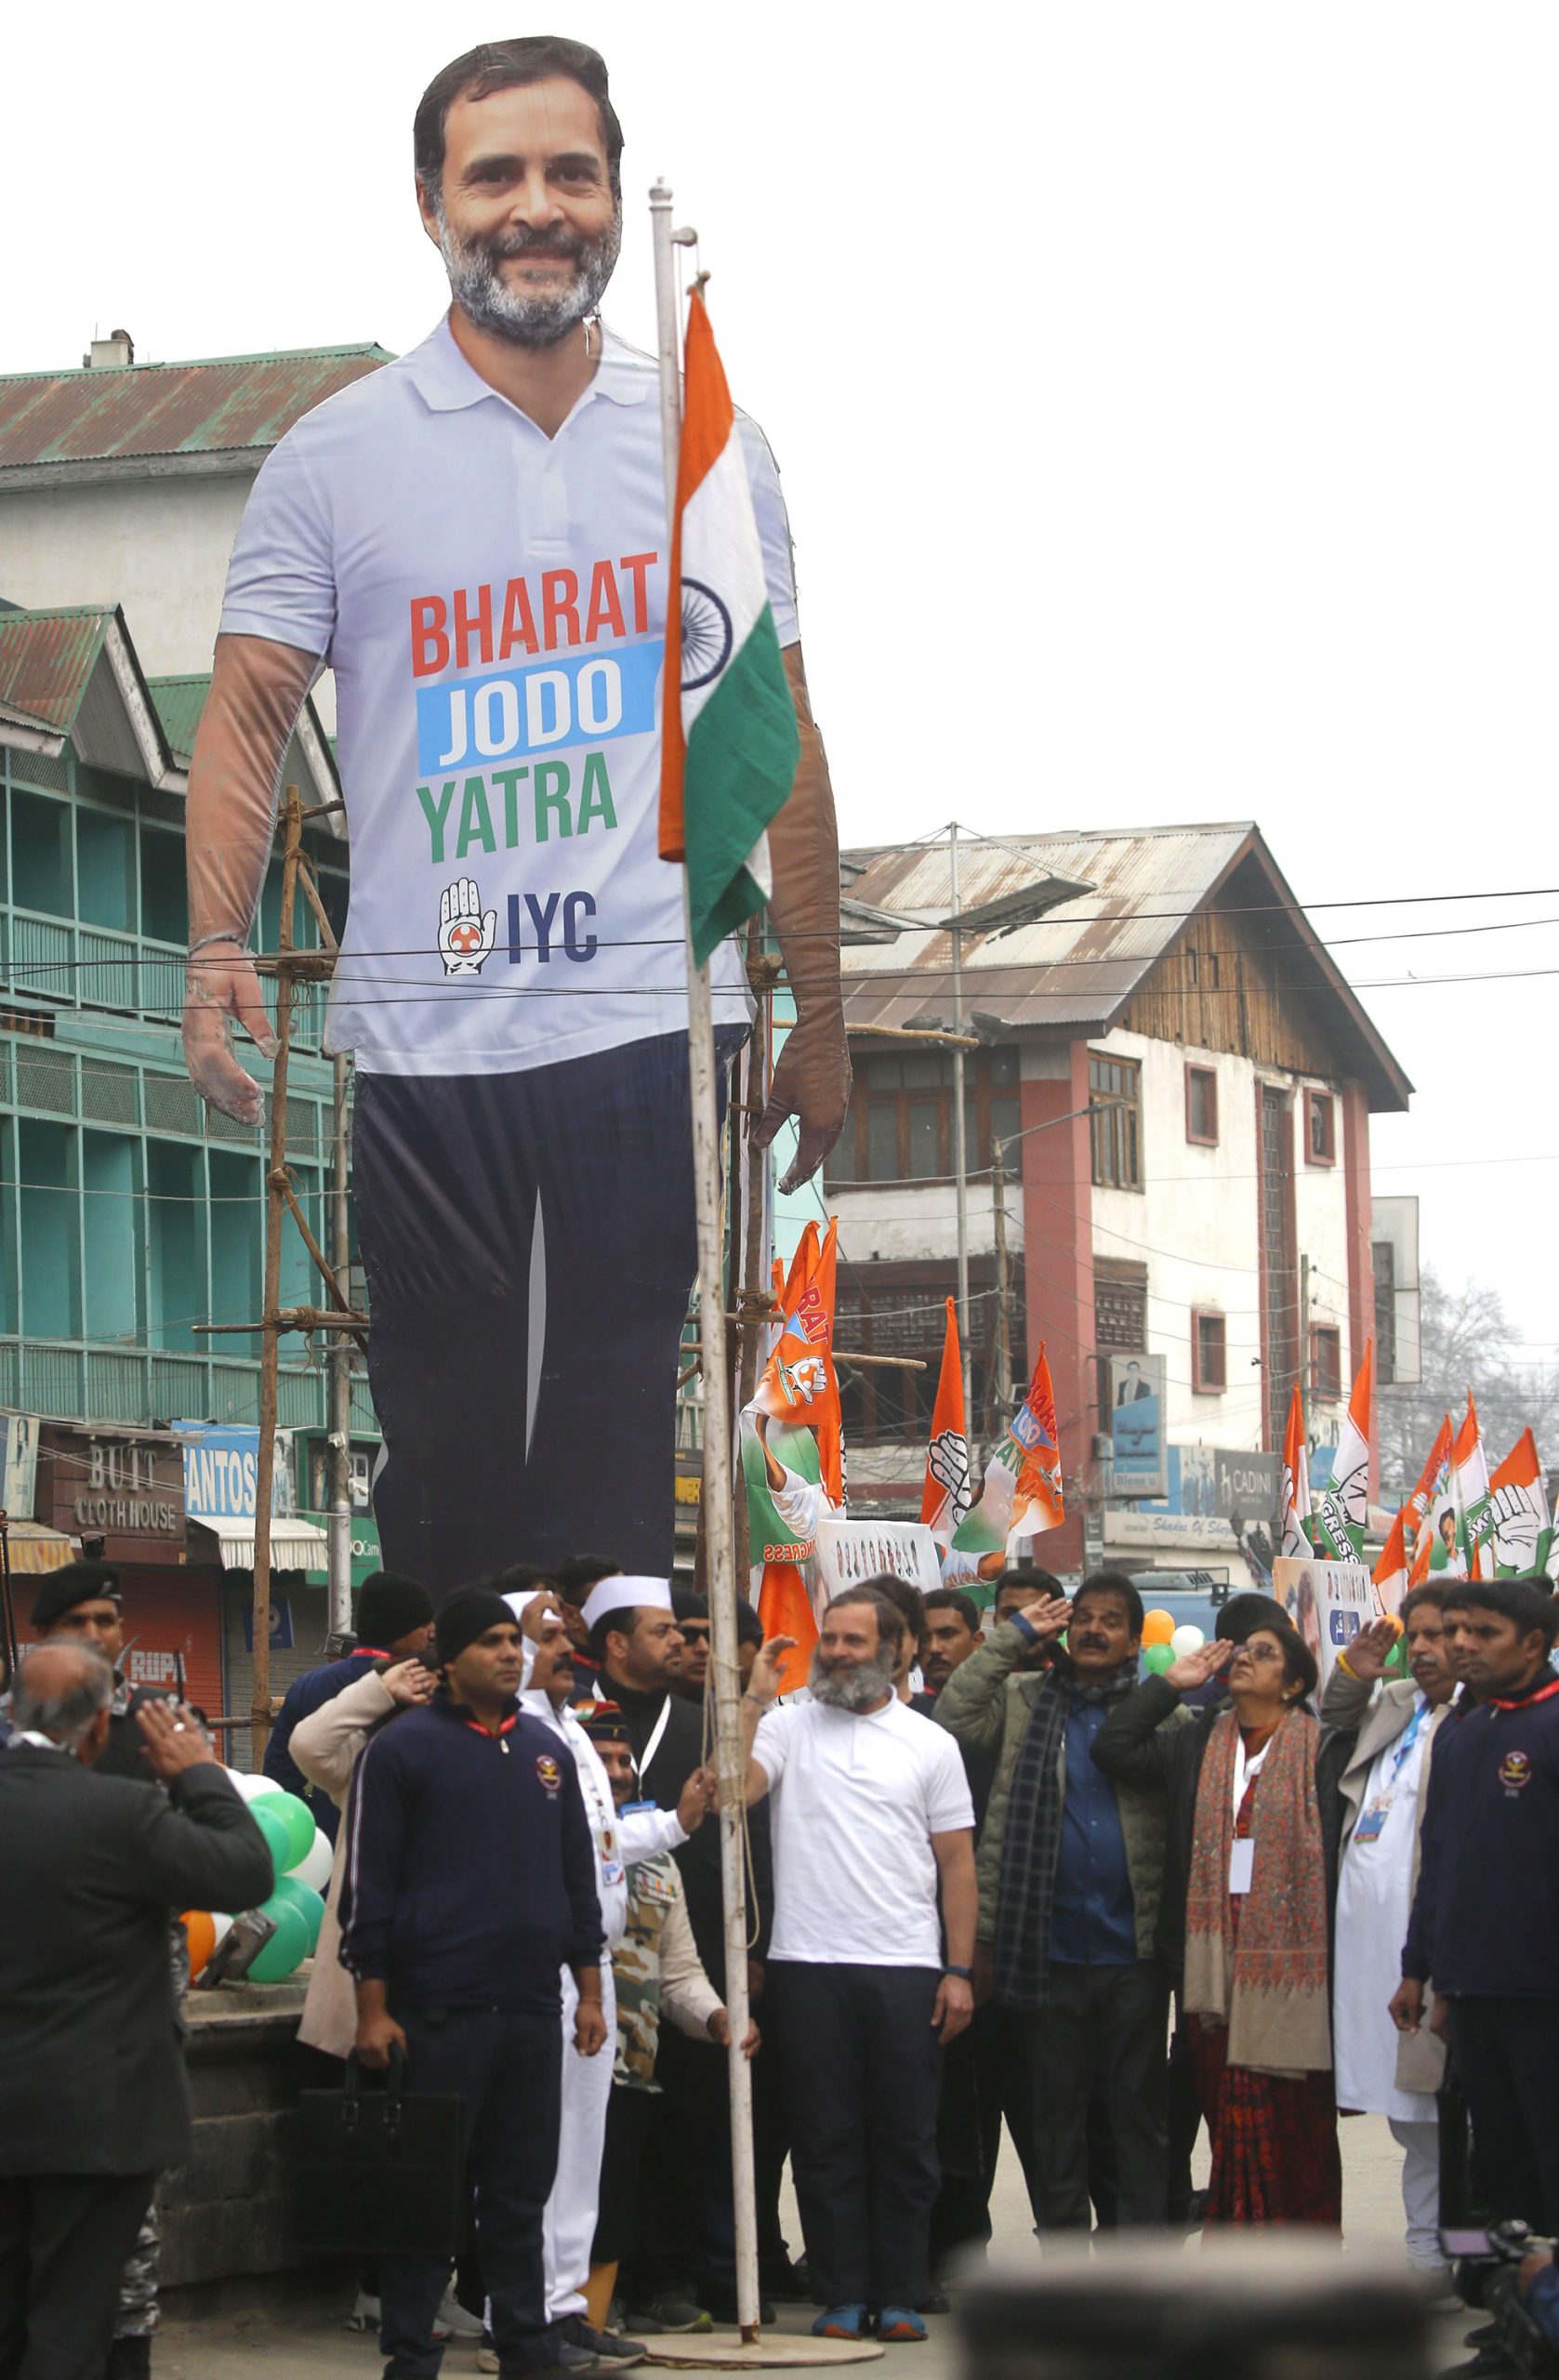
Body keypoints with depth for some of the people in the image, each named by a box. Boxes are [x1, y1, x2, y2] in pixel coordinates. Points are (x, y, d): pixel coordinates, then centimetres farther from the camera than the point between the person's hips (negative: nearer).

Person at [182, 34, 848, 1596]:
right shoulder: (335, 460, 3)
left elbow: (779, 738, 13)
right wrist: (217, 949, -14)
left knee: (622, 1475, -2)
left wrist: (818, 1018, 11)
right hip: (424, 1045, -1)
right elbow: (248, 719, 2)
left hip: (661, 1023, 1)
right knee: (444, 1459, 5)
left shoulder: (713, 453, 9)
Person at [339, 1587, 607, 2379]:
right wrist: (372, 2006, -10)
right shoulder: (403, 1749, -3)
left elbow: (577, 1874, 19)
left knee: (522, 2184, 10)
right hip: (438, 2010, -5)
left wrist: (589, 1990, 14)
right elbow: (367, 1884, -5)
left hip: (531, 2009, 5)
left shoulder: (545, 1750, 13)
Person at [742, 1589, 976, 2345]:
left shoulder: (928, 1743, 9)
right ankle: (842, 2295, 10)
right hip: (809, 1964, 0)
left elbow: (956, 1862, 8)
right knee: (825, 2138, 3)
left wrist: (959, 1970, 1)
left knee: (905, 2137, 3)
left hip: (906, 1969, 1)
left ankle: (899, 2295, 10)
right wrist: (756, 1696, -11)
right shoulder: (788, 1726, 6)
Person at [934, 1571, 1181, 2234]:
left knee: (1138, 2110, 3)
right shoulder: (1023, 1701, 9)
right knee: (1055, 2112, 7)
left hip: (1134, 1953, 0)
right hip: (1052, 1950, 1)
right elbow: (952, 1715, -7)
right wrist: (1017, 1634, -4)